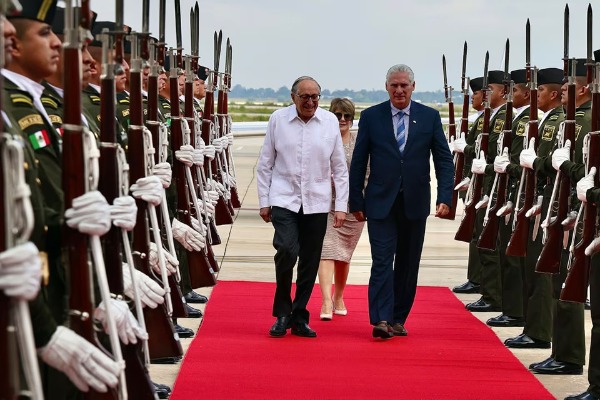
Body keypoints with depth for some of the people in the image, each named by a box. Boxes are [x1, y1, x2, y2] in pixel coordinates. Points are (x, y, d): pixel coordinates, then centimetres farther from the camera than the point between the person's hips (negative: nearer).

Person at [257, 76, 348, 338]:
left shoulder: (330, 122, 2)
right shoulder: (278, 119, 0)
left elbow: (339, 168, 8)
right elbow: (265, 164, 6)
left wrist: (341, 206, 4)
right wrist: (264, 202, 4)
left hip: (317, 203, 2)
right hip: (284, 200, -2)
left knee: (310, 262, 5)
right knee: (287, 250, -19)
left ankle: (299, 318, 19)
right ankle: (282, 314, -1)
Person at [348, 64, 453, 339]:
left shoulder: (430, 117, 4)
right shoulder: (371, 117, 2)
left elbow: (444, 159, 3)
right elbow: (358, 162, 4)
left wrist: (445, 197, -8)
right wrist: (356, 201, 0)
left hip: (415, 202, 2)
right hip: (381, 202, -2)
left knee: (408, 263, 8)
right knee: (382, 260, -10)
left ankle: (398, 319, 18)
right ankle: (381, 319, -15)